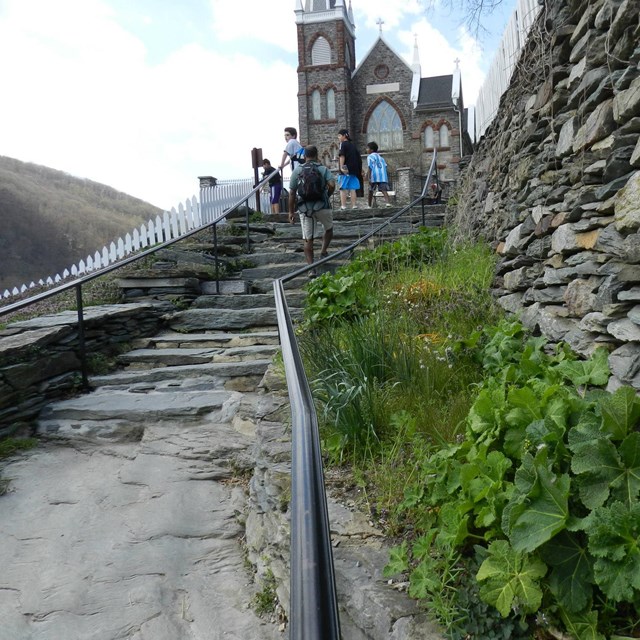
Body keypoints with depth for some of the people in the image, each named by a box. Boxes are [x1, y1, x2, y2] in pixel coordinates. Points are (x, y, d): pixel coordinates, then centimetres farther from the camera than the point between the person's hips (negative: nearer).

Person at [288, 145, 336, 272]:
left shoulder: (297, 171, 5)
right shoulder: (323, 169, 2)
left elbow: (292, 193, 2)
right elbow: (332, 184, -14)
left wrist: (291, 211, 7)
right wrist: (328, 196, 6)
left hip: (304, 208, 1)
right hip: (322, 206, -1)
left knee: (308, 239, 5)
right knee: (329, 228, 26)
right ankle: (323, 252, 12)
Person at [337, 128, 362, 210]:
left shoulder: (343, 144, -1)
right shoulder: (353, 145, 19)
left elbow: (342, 156, -14)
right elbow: (358, 157, 20)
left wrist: (341, 167, -21)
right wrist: (360, 170, 23)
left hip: (346, 170, -6)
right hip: (354, 169, 7)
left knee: (343, 188, -5)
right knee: (353, 189, 6)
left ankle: (343, 206, -11)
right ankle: (353, 206, 4)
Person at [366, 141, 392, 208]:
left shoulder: (370, 157, 5)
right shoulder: (380, 157, 23)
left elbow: (369, 168, -5)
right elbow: (385, 166, 18)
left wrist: (368, 178, -11)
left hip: (374, 177, -4)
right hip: (383, 176, 4)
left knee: (371, 191, 11)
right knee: (384, 190, -7)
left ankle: (370, 206, 16)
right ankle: (388, 202, -30)